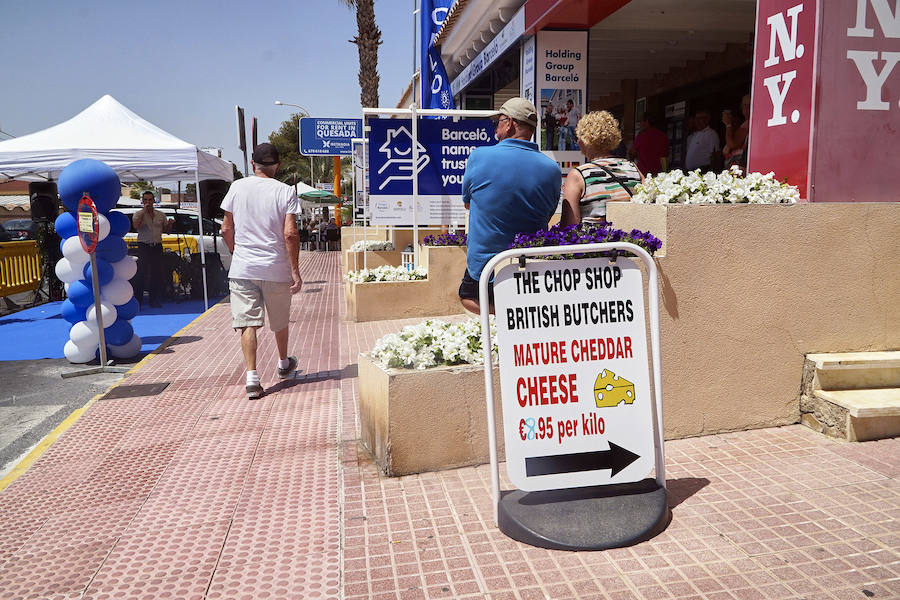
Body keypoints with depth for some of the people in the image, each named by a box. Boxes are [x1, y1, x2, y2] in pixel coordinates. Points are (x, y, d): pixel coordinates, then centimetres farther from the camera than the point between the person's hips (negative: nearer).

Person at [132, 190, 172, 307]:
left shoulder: (160, 215, 13)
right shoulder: (138, 214, 2)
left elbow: (166, 231, 19)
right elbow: (136, 226, -19)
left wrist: (170, 224, -3)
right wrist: (144, 211, -15)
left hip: (157, 247, 4)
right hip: (144, 247, -3)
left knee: (157, 273, 4)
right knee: (141, 273, -8)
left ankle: (156, 301, 12)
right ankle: (137, 301, -4)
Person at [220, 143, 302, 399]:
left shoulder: (237, 187, 3)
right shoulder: (285, 191, -5)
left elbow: (226, 229, 6)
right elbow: (290, 234, -13)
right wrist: (295, 270, -8)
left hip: (242, 269, 1)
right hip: (276, 269, -1)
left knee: (247, 322, 1)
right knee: (280, 321, 18)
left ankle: (252, 377, -9)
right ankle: (284, 364, 39)